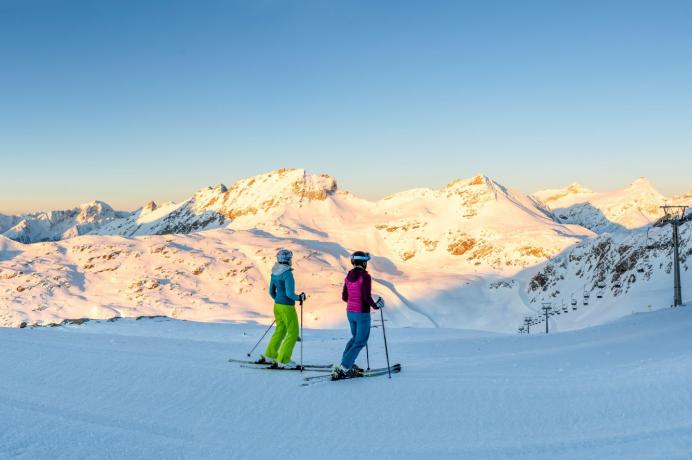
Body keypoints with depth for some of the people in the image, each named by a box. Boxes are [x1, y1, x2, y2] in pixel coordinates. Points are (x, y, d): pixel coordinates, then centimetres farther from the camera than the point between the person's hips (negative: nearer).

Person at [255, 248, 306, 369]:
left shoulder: (274, 273, 5)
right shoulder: (287, 273, -20)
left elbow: (271, 291, 13)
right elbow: (290, 294, -24)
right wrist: (299, 297, -6)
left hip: (277, 305, 8)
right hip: (287, 307, -8)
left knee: (280, 330, 21)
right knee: (293, 333, 1)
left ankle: (269, 356, 27)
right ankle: (283, 361, 1)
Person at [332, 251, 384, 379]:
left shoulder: (348, 276, 4)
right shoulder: (365, 277, -17)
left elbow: (344, 297, 9)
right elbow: (367, 297, -21)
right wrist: (376, 305, -3)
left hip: (350, 312, 7)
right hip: (362, 313, -7)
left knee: (355, 337, 26)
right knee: (360, 342, 3)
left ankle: (348, 363, 19)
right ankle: (343, 368, -5)